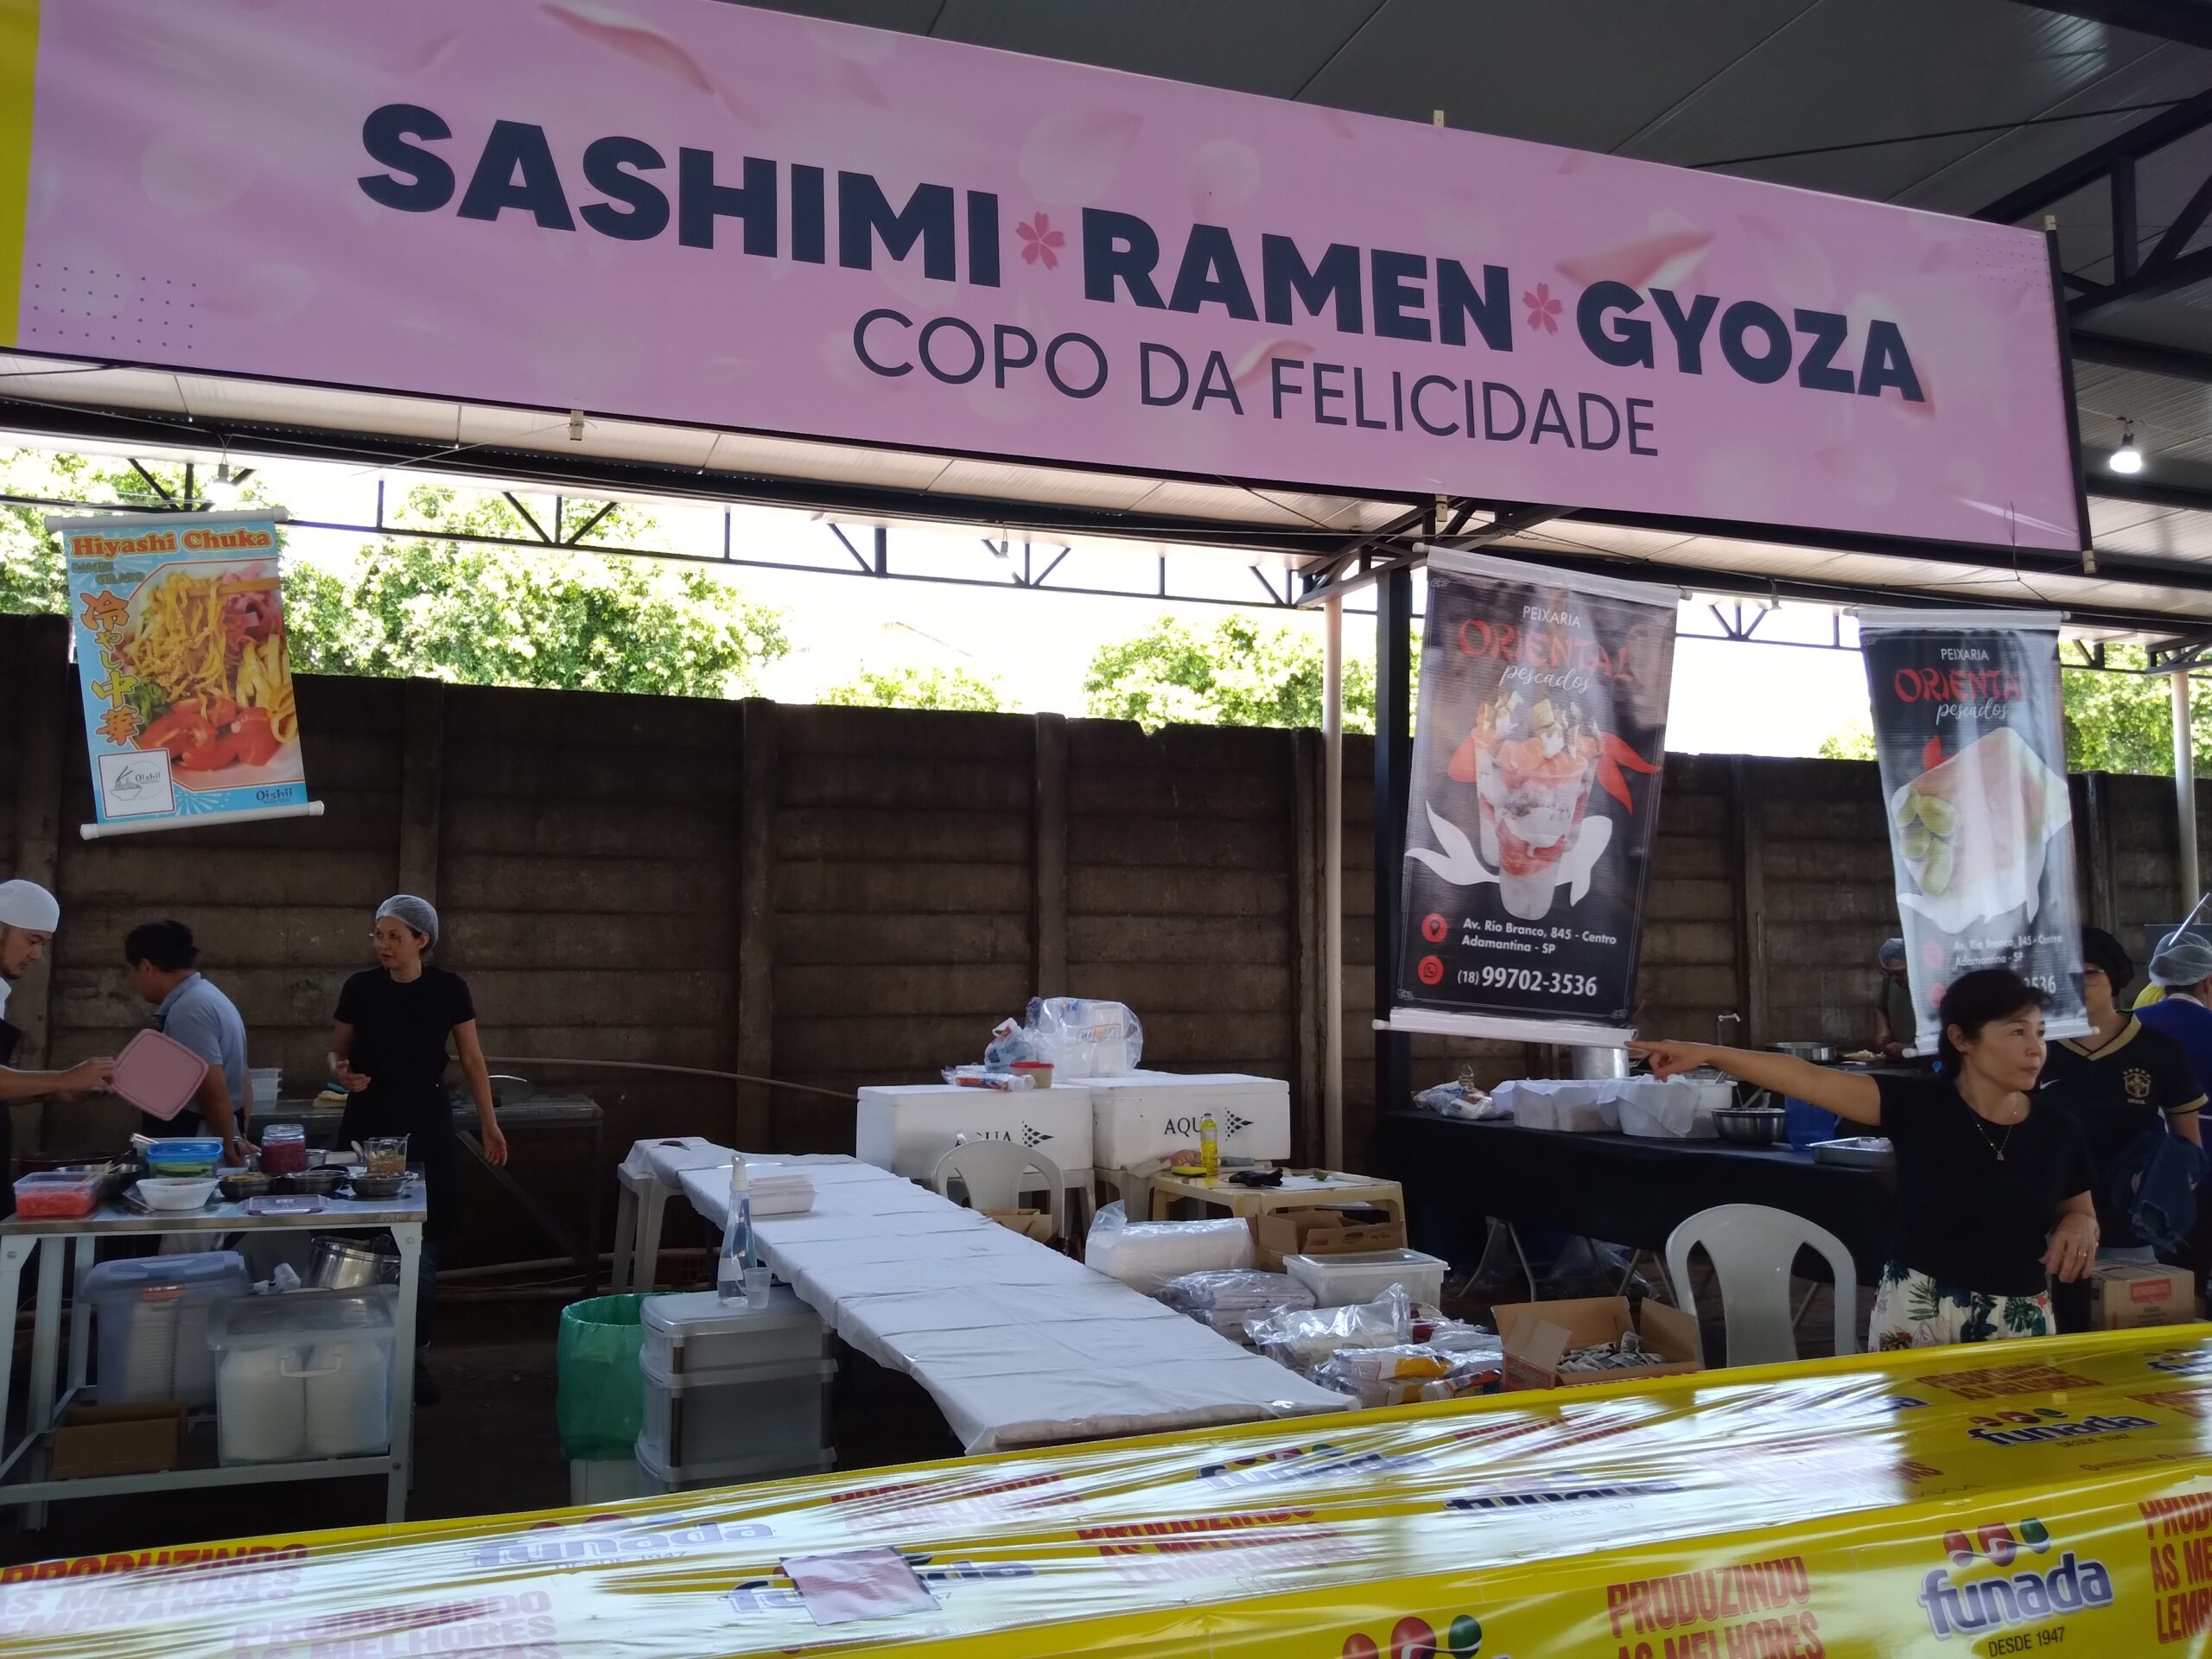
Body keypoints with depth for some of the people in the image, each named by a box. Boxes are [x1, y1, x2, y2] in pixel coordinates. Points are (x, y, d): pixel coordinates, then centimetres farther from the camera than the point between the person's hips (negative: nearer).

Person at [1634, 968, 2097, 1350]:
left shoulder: (2056, 1130, -1)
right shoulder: (1918, 1106, -10)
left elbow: (2081, 1211, 14)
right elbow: (1810, 1079, -20)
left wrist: (2080, 1226, -11)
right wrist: (1705, 1054, -30)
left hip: (2021, 1322, 2)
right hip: (1917, 1313, -2)